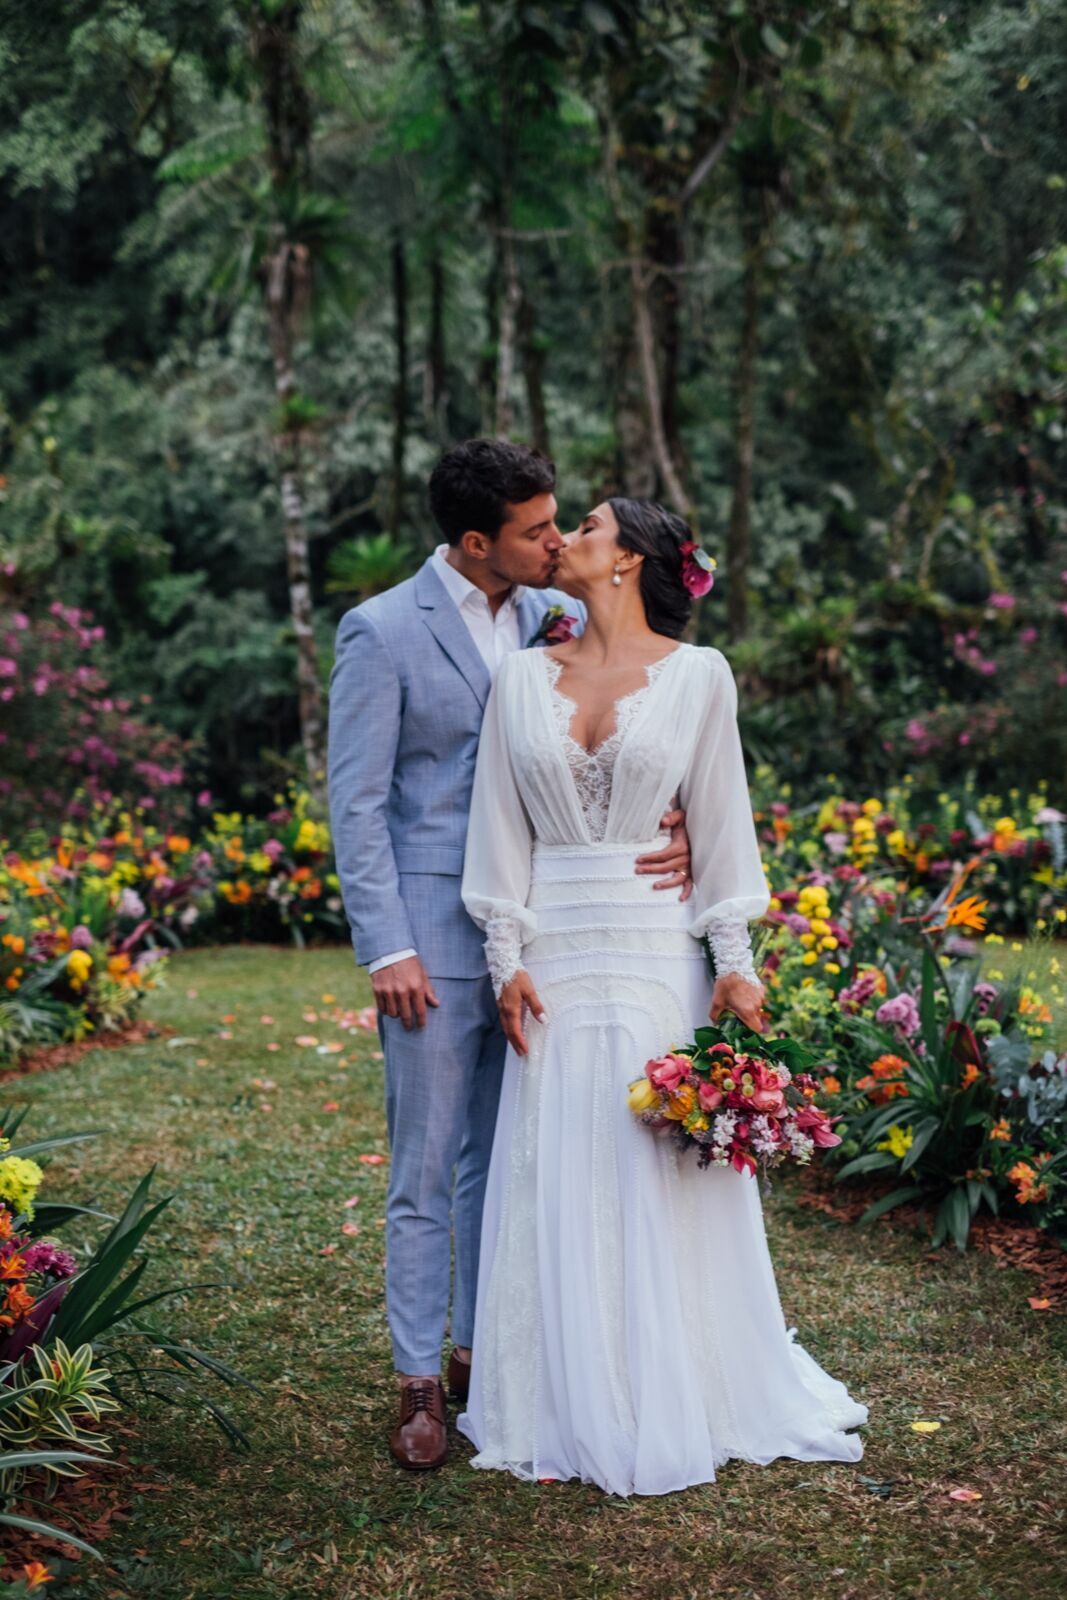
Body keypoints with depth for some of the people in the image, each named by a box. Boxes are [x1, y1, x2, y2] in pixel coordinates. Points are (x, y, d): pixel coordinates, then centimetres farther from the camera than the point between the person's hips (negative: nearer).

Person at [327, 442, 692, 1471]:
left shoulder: (561, 620, 6)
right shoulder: (383, 632, -7)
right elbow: (357, 804, -7)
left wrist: (676, 826, -15)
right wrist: (386, 949, -13)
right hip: (435, 939, -4)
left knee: (505, 1163, 14)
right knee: (425, 1172, 3)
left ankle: (481, 1352, 28)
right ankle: (418, 1383, 15)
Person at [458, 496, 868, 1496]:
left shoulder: (697, 674, 1)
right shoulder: (524, 678, 7)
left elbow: (721, 823, 2)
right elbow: (502, 828, 7)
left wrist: (733, 961, -2)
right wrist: (507, 957, -1)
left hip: (657, 951, -2)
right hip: (555, 955, 2)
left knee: (663, 1181, 2)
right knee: (557, 1184, 4)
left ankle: (676, 1408, 17)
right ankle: (567, 1411, 16)